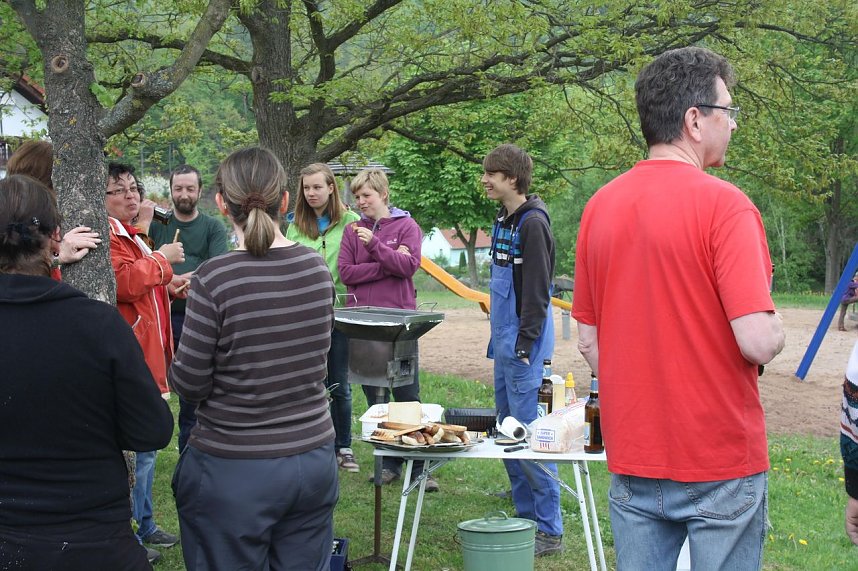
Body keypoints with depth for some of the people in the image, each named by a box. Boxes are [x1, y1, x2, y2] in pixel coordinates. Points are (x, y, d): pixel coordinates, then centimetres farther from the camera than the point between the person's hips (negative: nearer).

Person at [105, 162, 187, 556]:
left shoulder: (131, 235, 18)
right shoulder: (106, 235, -16)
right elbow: (122, 282, -30)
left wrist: (168, 284, 14)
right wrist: (162, 259, -17)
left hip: (149, 357, 11)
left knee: (146, 448, 19)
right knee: (133, 452, -5)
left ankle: (145, 524, 31)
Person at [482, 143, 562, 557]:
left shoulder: (533, 223, -14)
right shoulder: (503, 221, 14)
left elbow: (536, 291, -18)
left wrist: (524, 345, -19)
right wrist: (500, 340, 18)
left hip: (523, 349, -10)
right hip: (504, 345, 10)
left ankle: (549, 530, -1)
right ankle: (525, 516, 24)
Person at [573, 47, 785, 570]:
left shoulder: (600, 207, 3)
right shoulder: (724, 204, -15)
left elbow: (589, 341, 8)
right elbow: (757, 342, -21)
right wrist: (777, 326, 0)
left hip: (632, 461, 5)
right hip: (721, 464, -5)